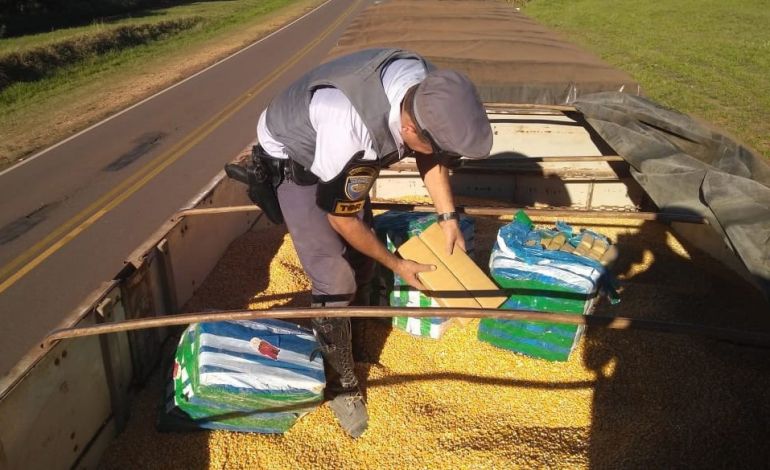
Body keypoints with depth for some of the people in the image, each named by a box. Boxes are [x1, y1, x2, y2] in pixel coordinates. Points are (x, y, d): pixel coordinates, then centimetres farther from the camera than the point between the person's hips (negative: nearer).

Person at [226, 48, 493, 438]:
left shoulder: (429, 90, -23)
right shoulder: (351, 131, -44)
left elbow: (431, 156, -1)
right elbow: (341, 217, -26)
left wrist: (448, 218, -6)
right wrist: (396, 264, -13)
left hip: (345, 161, 7)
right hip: (293, 163, -7)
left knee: (362, 259, 12)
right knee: (336, 281, -12)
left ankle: (353, 342, 38)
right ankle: (343, 386, 9)